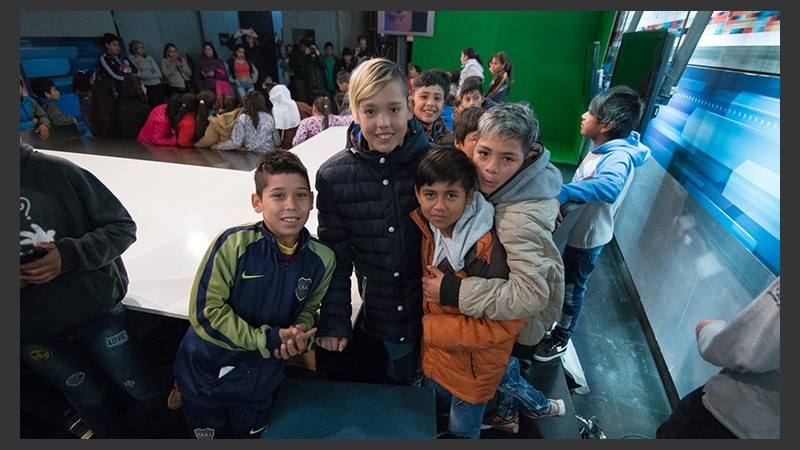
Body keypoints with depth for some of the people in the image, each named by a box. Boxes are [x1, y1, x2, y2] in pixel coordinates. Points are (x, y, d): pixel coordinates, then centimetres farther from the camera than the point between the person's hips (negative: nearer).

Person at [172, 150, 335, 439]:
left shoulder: (321, 259, -15)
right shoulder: (233, 244, -25)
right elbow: (205, 312, -22)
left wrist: (301, 334, -22)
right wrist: (269, 339, -26)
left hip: (261, 382, 3)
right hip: (206, 375, -2)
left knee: (251, 436, 28)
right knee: (212, 436, 26)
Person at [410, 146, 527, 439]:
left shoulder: (492, 249, -35)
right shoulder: (429, 228, -16)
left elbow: (508, 322, -27)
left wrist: (434, 328, -25)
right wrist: (429, 326, -5)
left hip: (475, 362, -5)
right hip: (434, 350, 6)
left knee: (462, 429, 24)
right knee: (438, 406, 35)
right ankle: (441, 426, 66)